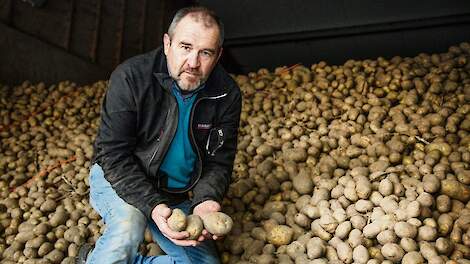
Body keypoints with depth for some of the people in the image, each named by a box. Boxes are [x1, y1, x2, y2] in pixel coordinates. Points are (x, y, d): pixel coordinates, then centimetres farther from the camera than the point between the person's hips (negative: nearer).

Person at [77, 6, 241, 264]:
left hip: (179, 195, 5)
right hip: (118, 180, -4)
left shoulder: (227, 95, -12)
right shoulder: (130, 77, -21)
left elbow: (219, 161, -5)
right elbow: (114, 154, -21)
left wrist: (205, 200, -26)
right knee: (128, 228, -36)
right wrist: (152, 206, -34)